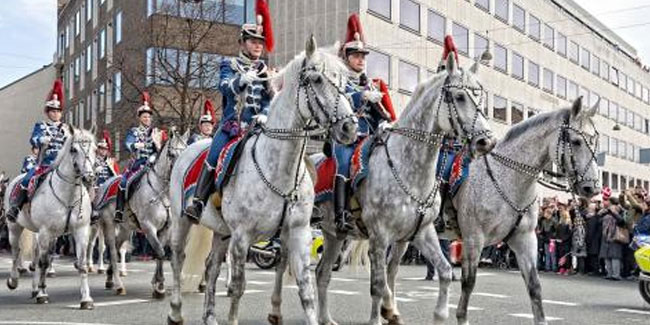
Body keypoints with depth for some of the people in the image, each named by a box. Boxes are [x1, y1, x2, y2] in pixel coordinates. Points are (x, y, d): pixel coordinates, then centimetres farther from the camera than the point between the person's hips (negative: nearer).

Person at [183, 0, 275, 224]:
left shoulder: (265, 69, 15)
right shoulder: (230, 65, 8)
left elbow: (271, 98, 11)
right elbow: (225, 87, -10)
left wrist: (265, 115, -8)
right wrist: (242, 79, -28)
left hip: (256, 126, 3)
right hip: (232, 124, -2)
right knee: (214, 159, -19)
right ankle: (198, 203, -16)